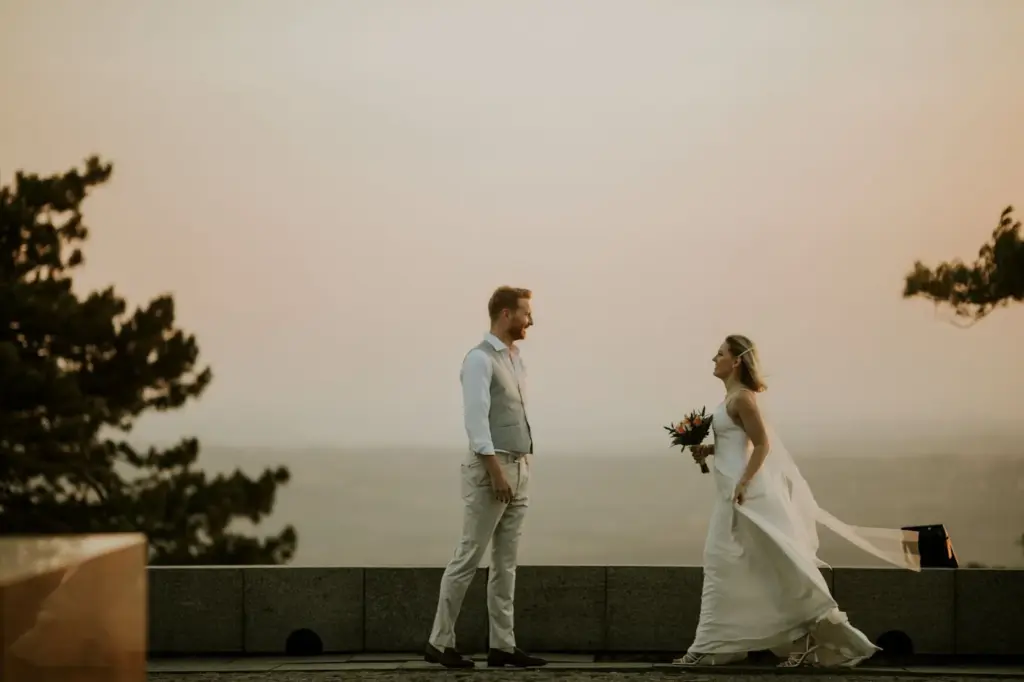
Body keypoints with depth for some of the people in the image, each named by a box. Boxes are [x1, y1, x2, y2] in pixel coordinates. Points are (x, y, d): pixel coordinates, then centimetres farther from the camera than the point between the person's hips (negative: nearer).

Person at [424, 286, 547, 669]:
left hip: (519, 469, 9)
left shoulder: (515, 360, 17)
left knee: (506, 562, 7)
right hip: (492, 470, -9)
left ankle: (502, 645, 9)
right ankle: (440, 642, 1)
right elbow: (476, 418, -17)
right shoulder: (480, 359, -10)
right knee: (469, 559, -5)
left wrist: (519, 472, 13)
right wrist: (496, 471, -22)